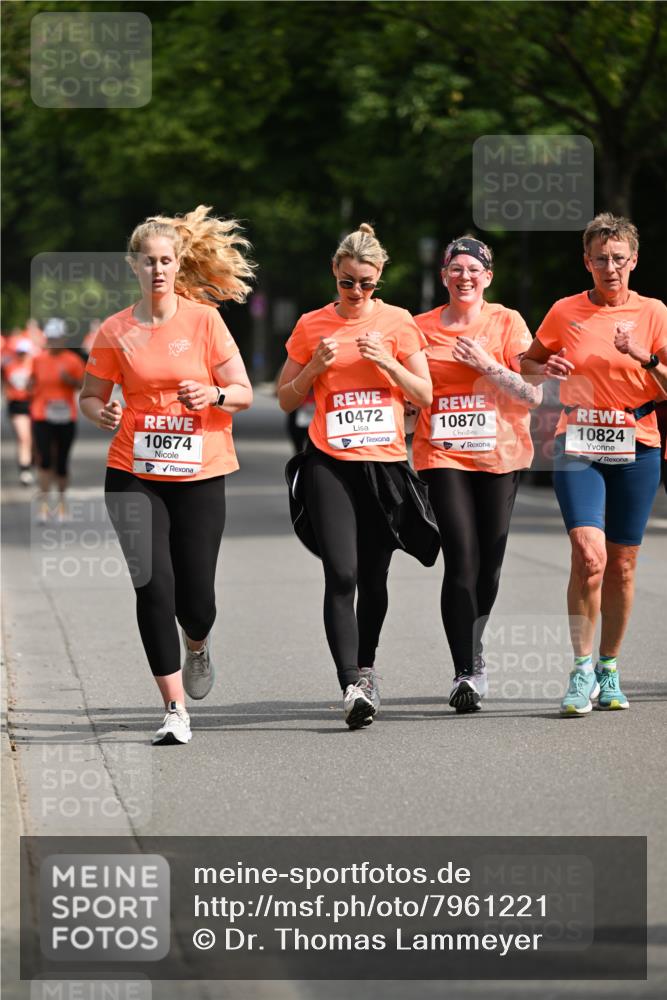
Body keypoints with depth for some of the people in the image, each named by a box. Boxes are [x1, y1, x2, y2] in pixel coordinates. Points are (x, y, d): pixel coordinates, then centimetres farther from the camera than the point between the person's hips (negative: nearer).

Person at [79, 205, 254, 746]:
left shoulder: (204, 319, 0)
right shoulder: (115, 331, 2)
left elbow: (244, 393, 1)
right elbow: (90, 396, 12)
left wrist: (213, 394, -20)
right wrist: (101, 412, -11)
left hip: (199, 475, 0)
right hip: (134, 474, 0)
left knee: (195, 596, 0)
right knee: (154, 586, -13)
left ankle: (197, 646, 39)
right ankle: (175, 709, -7)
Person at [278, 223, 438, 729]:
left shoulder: (397, 322, 5)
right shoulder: (312, 326, 5)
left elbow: (425, 395, 5)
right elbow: (287, 400, 10)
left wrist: (387, 361, -10)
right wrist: (315, 367, -7)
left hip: (385, 461, 1)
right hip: (328, 463, -1)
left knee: (373, 578, 8)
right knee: (341, 574, -15)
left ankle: (366, 667, 31)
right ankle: (353, 685, -19)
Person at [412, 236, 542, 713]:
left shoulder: (507, 323, 2)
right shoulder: (423, 327, 6)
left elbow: (533, 394, -3)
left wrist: (489, 366, -12)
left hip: (499, 456, 1)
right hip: (443, 455, 0)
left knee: (489, 562, 5)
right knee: (461, 560, -13)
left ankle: (473, 650, 30)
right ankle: (466, 671, -13)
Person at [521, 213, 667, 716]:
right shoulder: (566, 312, 3)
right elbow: (527, 364, 17)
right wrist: (545, 370, -5)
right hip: (578, 447, -1)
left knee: (622, 564, 5)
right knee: (590, 554, -18)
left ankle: (609, 669, 21)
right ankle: (582, 669, -9)